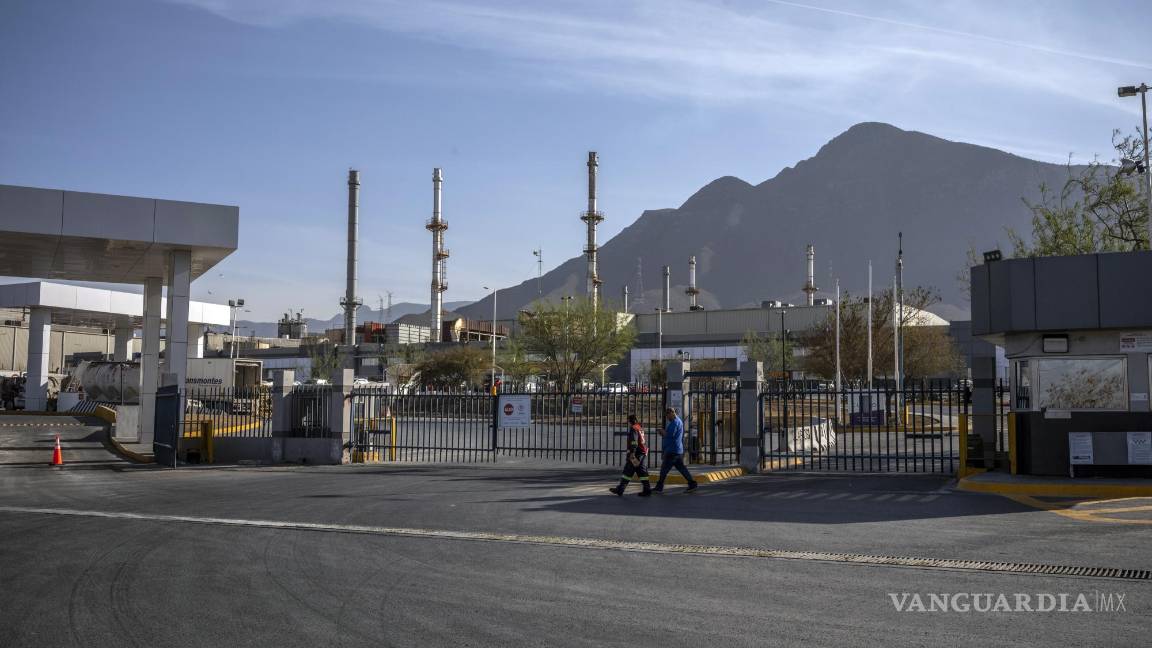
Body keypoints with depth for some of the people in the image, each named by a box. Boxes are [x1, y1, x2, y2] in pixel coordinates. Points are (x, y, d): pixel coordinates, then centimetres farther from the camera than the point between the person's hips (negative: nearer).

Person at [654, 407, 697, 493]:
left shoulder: (674, 422, -15)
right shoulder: (679, 421, 18)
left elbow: (669, 434, -24)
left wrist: (663, 431, -5)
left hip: (672, 450, -10)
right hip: (679, 450, 10)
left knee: (664, 468, -3)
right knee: (681, 467, 11)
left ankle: (659, 487, 2)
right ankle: (692, 483, 7)